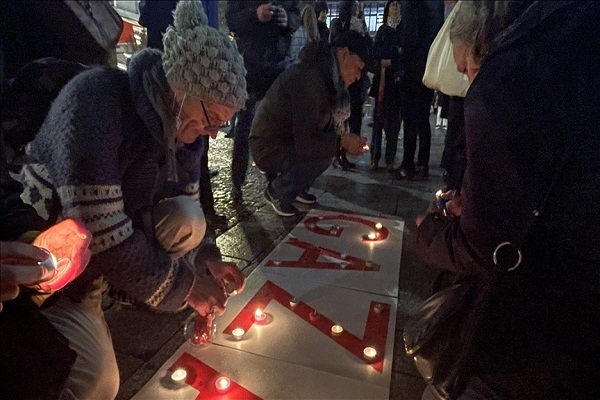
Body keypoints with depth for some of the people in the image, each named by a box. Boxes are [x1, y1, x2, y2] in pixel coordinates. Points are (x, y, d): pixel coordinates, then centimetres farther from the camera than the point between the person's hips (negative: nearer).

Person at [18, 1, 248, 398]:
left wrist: (203, 261, -16)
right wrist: (183, 282, -24)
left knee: (189, 222, -18)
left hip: (104, 254, 7)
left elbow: (185, 214, 2)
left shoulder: (182, 126, -7)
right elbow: (100, 233, -33)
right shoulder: (95, 98, -29)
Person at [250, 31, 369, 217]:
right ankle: (277, 191, -1)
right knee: (324, 154, -24)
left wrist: (346, 138, -10)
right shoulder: (309, 79, -29)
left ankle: (296, 187, 17)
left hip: (291, 139, 9)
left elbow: (330, 122, 8)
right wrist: (343, 142, -23)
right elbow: (305, 144, -33)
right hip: (270, 147, -9)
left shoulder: (326, 76, 1)